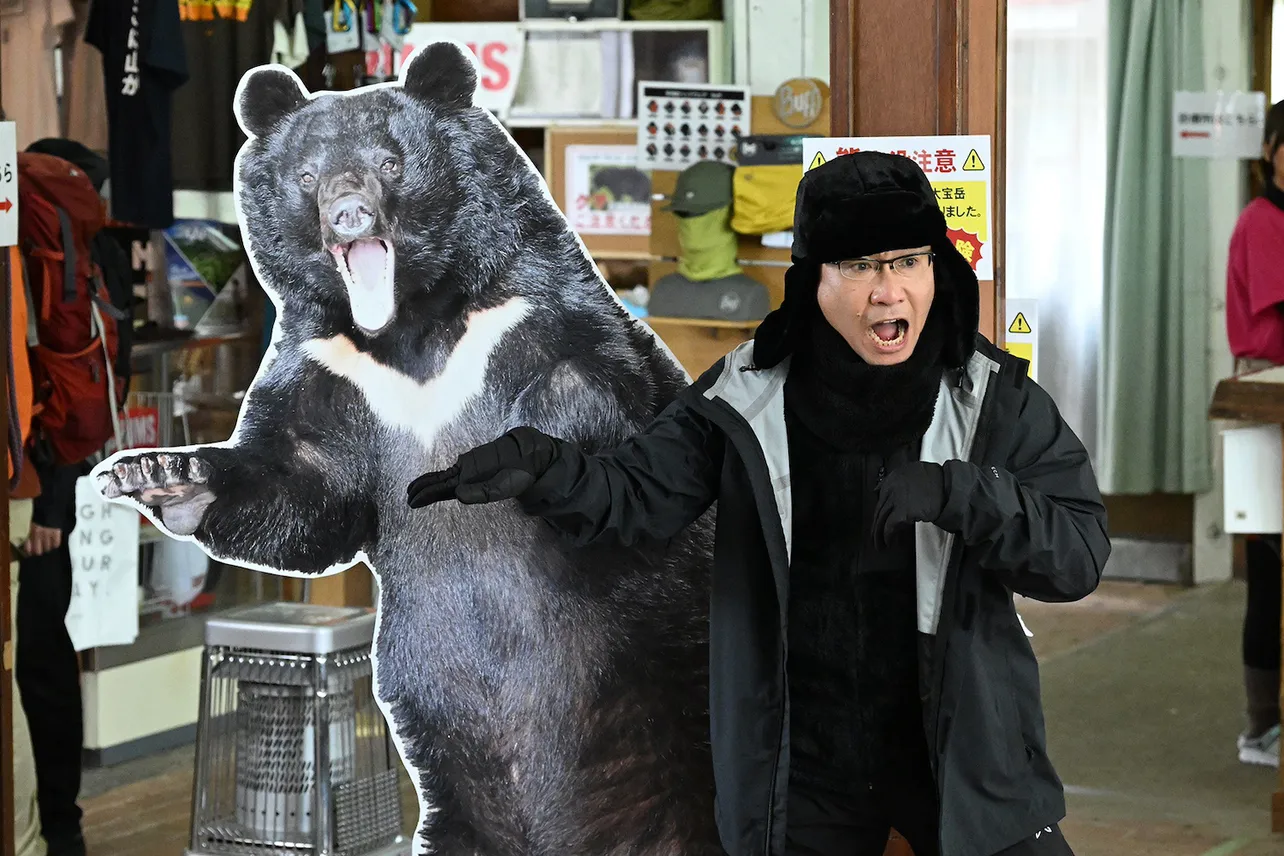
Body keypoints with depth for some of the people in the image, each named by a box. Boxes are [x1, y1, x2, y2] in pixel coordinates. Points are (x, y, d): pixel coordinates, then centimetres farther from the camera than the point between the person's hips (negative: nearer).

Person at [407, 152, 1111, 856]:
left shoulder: (994, 400, -7)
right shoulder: (750, 395, -4)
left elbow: (1081, 551, -12)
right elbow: (637, 494, -3)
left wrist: (958, 493, -28)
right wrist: (542, 467, -25)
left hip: (961, 752, -1)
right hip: (800, 764, 1)